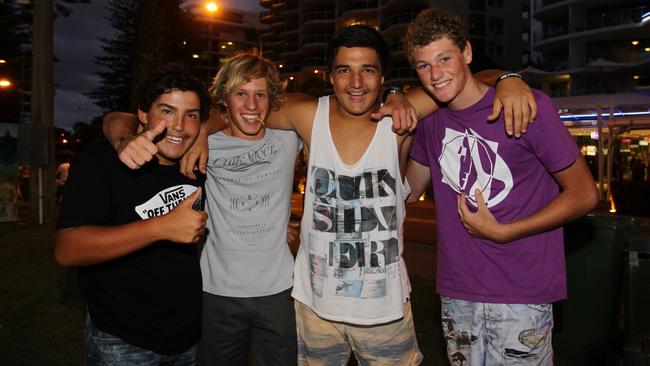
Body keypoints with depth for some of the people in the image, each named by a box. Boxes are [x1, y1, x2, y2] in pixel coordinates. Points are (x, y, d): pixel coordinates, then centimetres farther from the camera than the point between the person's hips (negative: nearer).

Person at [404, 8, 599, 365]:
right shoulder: (429, 122, 5)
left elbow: (584, 194, -7)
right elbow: (407, 191, 13)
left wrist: (502, 232, -14)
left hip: (520, 295, -4)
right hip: (456, 293, 5)